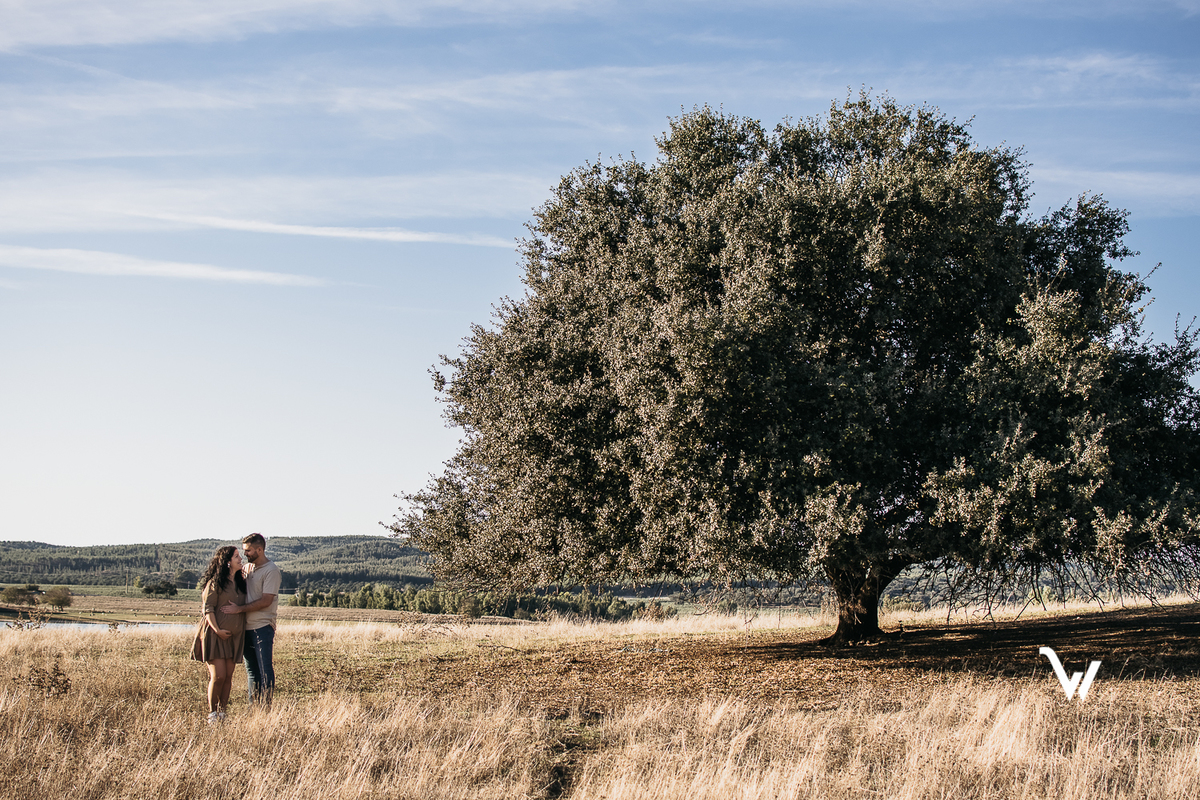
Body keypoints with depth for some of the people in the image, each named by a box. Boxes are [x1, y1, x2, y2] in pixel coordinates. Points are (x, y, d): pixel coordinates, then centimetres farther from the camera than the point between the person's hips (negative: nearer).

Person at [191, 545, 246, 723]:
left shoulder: (240, 582, 13)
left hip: (234, 635, 6)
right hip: (215, 634, -6)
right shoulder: (216, 582, -7)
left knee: (228, 676, 3)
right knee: (218, 676, -10)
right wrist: (217, 630, -17)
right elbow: (208, 608, -11)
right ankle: (212, 714, 2)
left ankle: (222, 713, 9)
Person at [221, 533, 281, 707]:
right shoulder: (247, 567, 13)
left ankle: (265, 707, -5)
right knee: (251, 670, 10)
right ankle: (253, 707, 15)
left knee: (265, 669, -6)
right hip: (246, 626, 8)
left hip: (263, 626, -8)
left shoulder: (271, 571, -9)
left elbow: (265, 601, -16)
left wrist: (240, 609, -16)